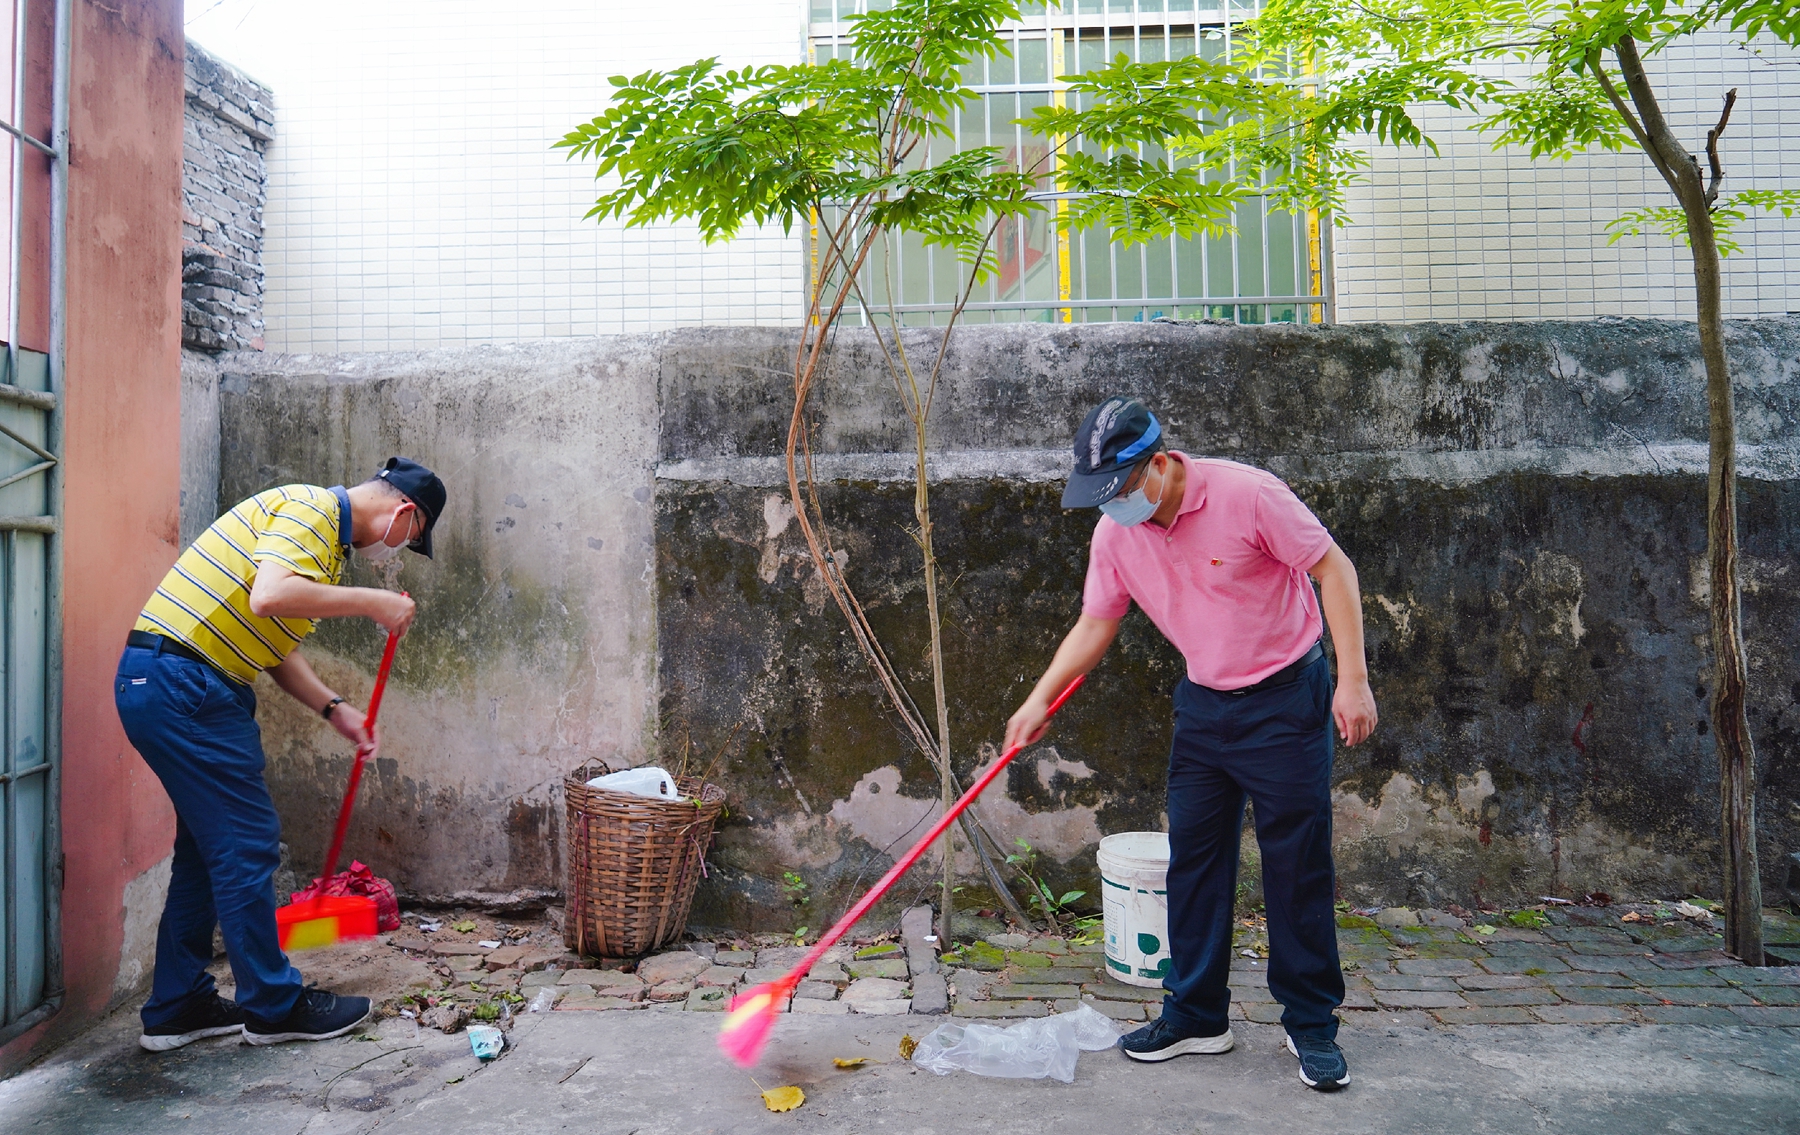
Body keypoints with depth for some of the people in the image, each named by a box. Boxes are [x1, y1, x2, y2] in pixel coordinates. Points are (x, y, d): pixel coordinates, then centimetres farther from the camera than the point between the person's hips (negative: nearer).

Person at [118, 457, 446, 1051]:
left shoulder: (327, 533, 18)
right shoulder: (310, 507, -12)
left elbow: (277, 647, 20)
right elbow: (269, 597, -30)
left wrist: (335, 710, 12)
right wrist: (370, 602, -20)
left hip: (164, 688, 11)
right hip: (182, 684, -11)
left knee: (208, 844, 17)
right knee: (247, 843, -2)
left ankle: (177, 1007, 28)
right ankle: (274, 1006, 11)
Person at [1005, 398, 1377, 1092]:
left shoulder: (1246, 494, -20)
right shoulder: (1113, 534, -4)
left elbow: (1332, 567, -14)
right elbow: (1095, 624, 6)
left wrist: (1352, 678, -16)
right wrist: (1042, 697, -3)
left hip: (1287, 698, -5)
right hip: (1203, 704, 5)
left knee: (1298, 866, 2)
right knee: (1193, 860, 8)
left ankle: (1312, 1027, 20)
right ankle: (1196, 1017, 22)